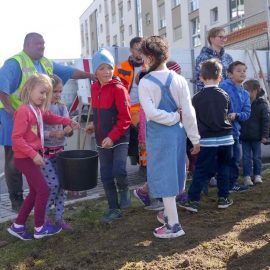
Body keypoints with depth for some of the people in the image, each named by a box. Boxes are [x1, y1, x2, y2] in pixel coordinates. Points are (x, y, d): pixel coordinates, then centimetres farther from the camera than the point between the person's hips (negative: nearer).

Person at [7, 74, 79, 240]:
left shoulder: (39, 110, 9)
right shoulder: (24, 111, -20)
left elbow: (50, 118, 30)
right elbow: (16, 138, -23)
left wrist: (68, 122, 18)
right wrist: (34, 154, -24)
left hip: (33, 156, 10)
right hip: (25, 158, -10)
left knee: (35, 192, 15)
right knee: (43, 190, -4)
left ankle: (18, 226, 25)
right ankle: (40, 228, 12)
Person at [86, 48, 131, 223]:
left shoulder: (119, 88, -14)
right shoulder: (94, 88, 7)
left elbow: (125, 118, -16)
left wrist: (112, 136, -22)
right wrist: (95, 125, 6)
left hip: (119, 138, -6)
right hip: (102, 140, 6)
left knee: (119, 171, -19)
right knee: (106, 176, 9)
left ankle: (124, 190, 15)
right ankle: (114, 209, 23)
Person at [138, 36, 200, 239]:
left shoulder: (145, 83, -12)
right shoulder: (179, 80, -1)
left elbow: (151, 113, -22)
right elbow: (189, 112, -3)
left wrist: (173, 117, -8)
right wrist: (195, 138, 3)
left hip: (158, 133, -5)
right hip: (177, 132, 5)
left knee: (163, 175, 3)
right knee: (172, 173, 19)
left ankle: (174, 225, 7)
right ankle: (169, 213, 36)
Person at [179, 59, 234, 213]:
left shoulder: (197, 98, -6)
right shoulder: (225, 95, 1)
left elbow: (193, 119, 1)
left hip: (207, 140, -2)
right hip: (226, 138, 2)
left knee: (201, 171, 1)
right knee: (224, 169, 15)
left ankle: (193, 200, 0)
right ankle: (223, 198, 19)